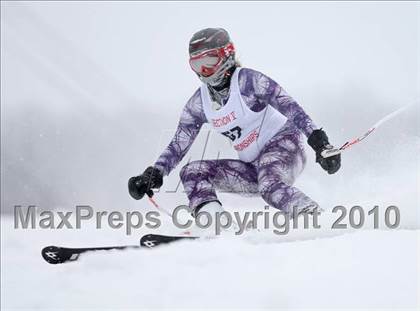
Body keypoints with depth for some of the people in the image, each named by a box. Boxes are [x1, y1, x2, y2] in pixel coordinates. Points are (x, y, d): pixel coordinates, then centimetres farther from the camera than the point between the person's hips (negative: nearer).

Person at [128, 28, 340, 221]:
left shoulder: (248, 81, -13)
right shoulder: (199, 103, 5)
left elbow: (290, 108, -20)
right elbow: (178, 146, 9)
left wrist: (319, 141, -32)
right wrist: (153, 174, -7)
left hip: (283, 144, -7)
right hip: (253, 168, 7)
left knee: (269, 187, -38)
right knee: (192, 172, -9)